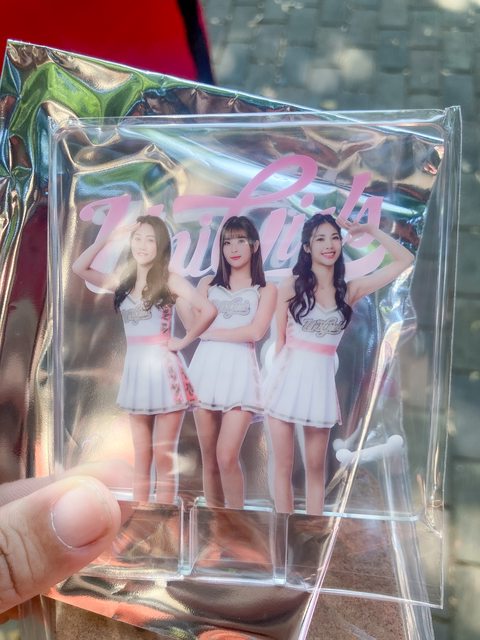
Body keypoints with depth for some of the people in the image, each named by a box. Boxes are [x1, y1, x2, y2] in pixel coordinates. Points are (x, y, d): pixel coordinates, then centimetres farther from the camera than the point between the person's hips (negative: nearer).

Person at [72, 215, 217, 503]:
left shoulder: (169, 279, -5)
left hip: (164, 369, -5)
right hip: (135, 370, 5)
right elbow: (79, 268, 7)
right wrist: (110, 237, 3)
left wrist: (183, 341, -9)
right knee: (141, 456, 13)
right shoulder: (123, 281, 9)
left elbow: (209, 310, -15)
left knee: (164, 457, 2)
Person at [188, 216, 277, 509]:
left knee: (227, 458, -10)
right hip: (206, 367, 3)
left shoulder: (266, 289, 9)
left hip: (239, 369, -3)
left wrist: (213, 331, -2)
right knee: (209, 460, 7)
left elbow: (255, 332, -6)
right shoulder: (209, 283, 16)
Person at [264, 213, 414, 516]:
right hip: (289, 377, -2)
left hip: (322, 379, 2)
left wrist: (369, 229, 6)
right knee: (283, 467, 6)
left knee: (316, 469, 12)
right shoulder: (291, 286, -2)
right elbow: (280, 339, 4)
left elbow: (405, 260, 7)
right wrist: (281, 373, 5)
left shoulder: (350, 290, 4)